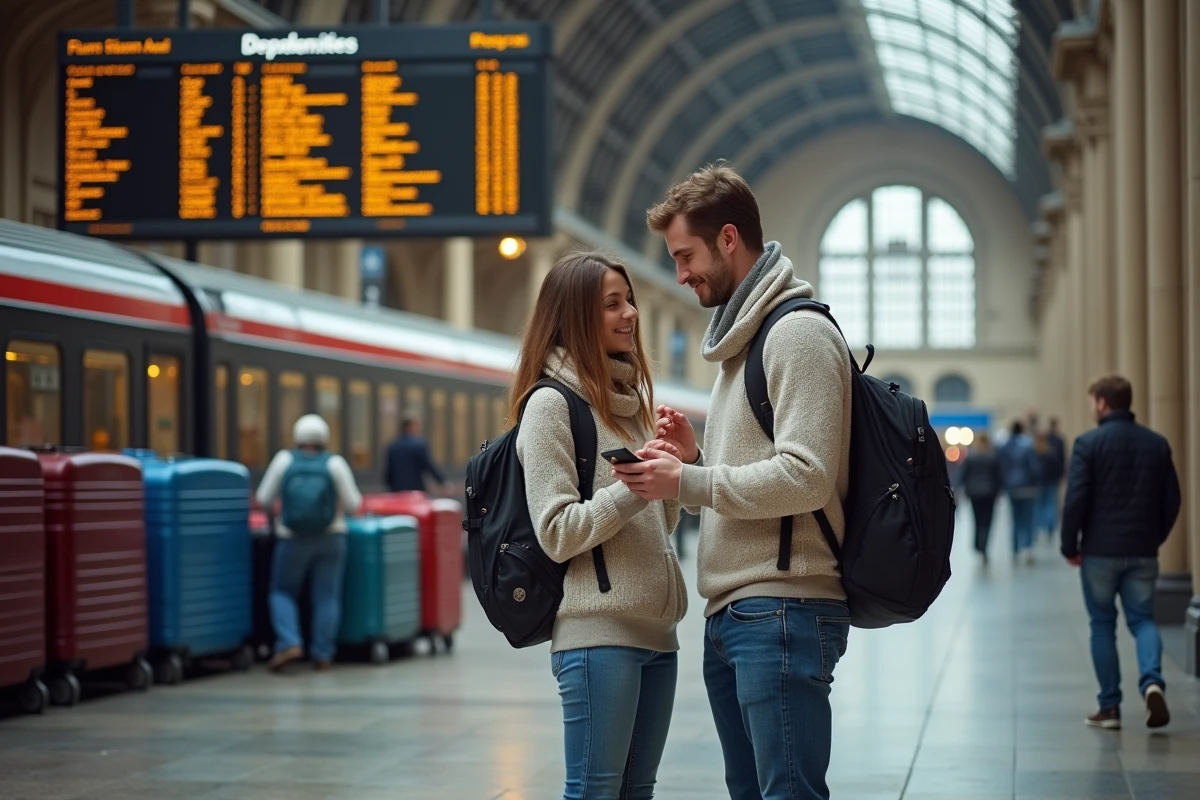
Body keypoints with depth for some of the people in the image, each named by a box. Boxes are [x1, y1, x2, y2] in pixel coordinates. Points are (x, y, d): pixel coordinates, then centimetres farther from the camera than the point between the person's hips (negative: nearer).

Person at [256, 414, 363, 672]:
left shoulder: (284, 460, -6)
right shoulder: (335, 463, -7)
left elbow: (264, 499, -1)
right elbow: (352, 505, -4)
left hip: (293, 541, 0)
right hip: (330, 539, 0)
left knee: (282, 593, 12)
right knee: (327, 597, 7)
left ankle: (289, 642, -6)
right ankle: (323, 655, 4)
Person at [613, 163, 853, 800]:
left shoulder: (799, 332, -10)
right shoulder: (738, 341, 21)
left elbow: (806, 477, -20)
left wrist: (686, 483, -13)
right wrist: (694, 456, 6)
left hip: (783, 610, -10)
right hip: (729, 615, 10)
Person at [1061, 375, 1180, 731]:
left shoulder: (1089, 443, -8)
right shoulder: (1157, 444, 6)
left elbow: (1075, 500, -12)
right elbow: (1172, 500, 7)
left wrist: (1070, 547, -2)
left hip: (1099, 551, -3)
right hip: (1142, 552, 3)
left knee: (1102, 625, 8)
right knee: (1143, 619, 9)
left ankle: (1110, 707, 9)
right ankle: (1152, 681, -18)